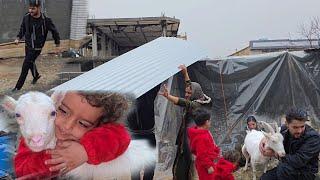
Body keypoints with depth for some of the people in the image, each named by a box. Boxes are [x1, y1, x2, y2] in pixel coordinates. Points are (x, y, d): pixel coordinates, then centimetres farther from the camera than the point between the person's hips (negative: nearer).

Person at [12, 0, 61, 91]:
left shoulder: (46, 20, -18)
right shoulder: (26, 18, -7)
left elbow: (54, 31, -4)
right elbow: (22, 29, 12)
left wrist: (57, 44, 3)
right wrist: (18, 38, -1)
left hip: (37, 47, -5)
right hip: (28, 45, 5)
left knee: (26, 66, -8)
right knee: (30, 63, 22)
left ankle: (18, 87, 0)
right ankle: (36, 75, 53)